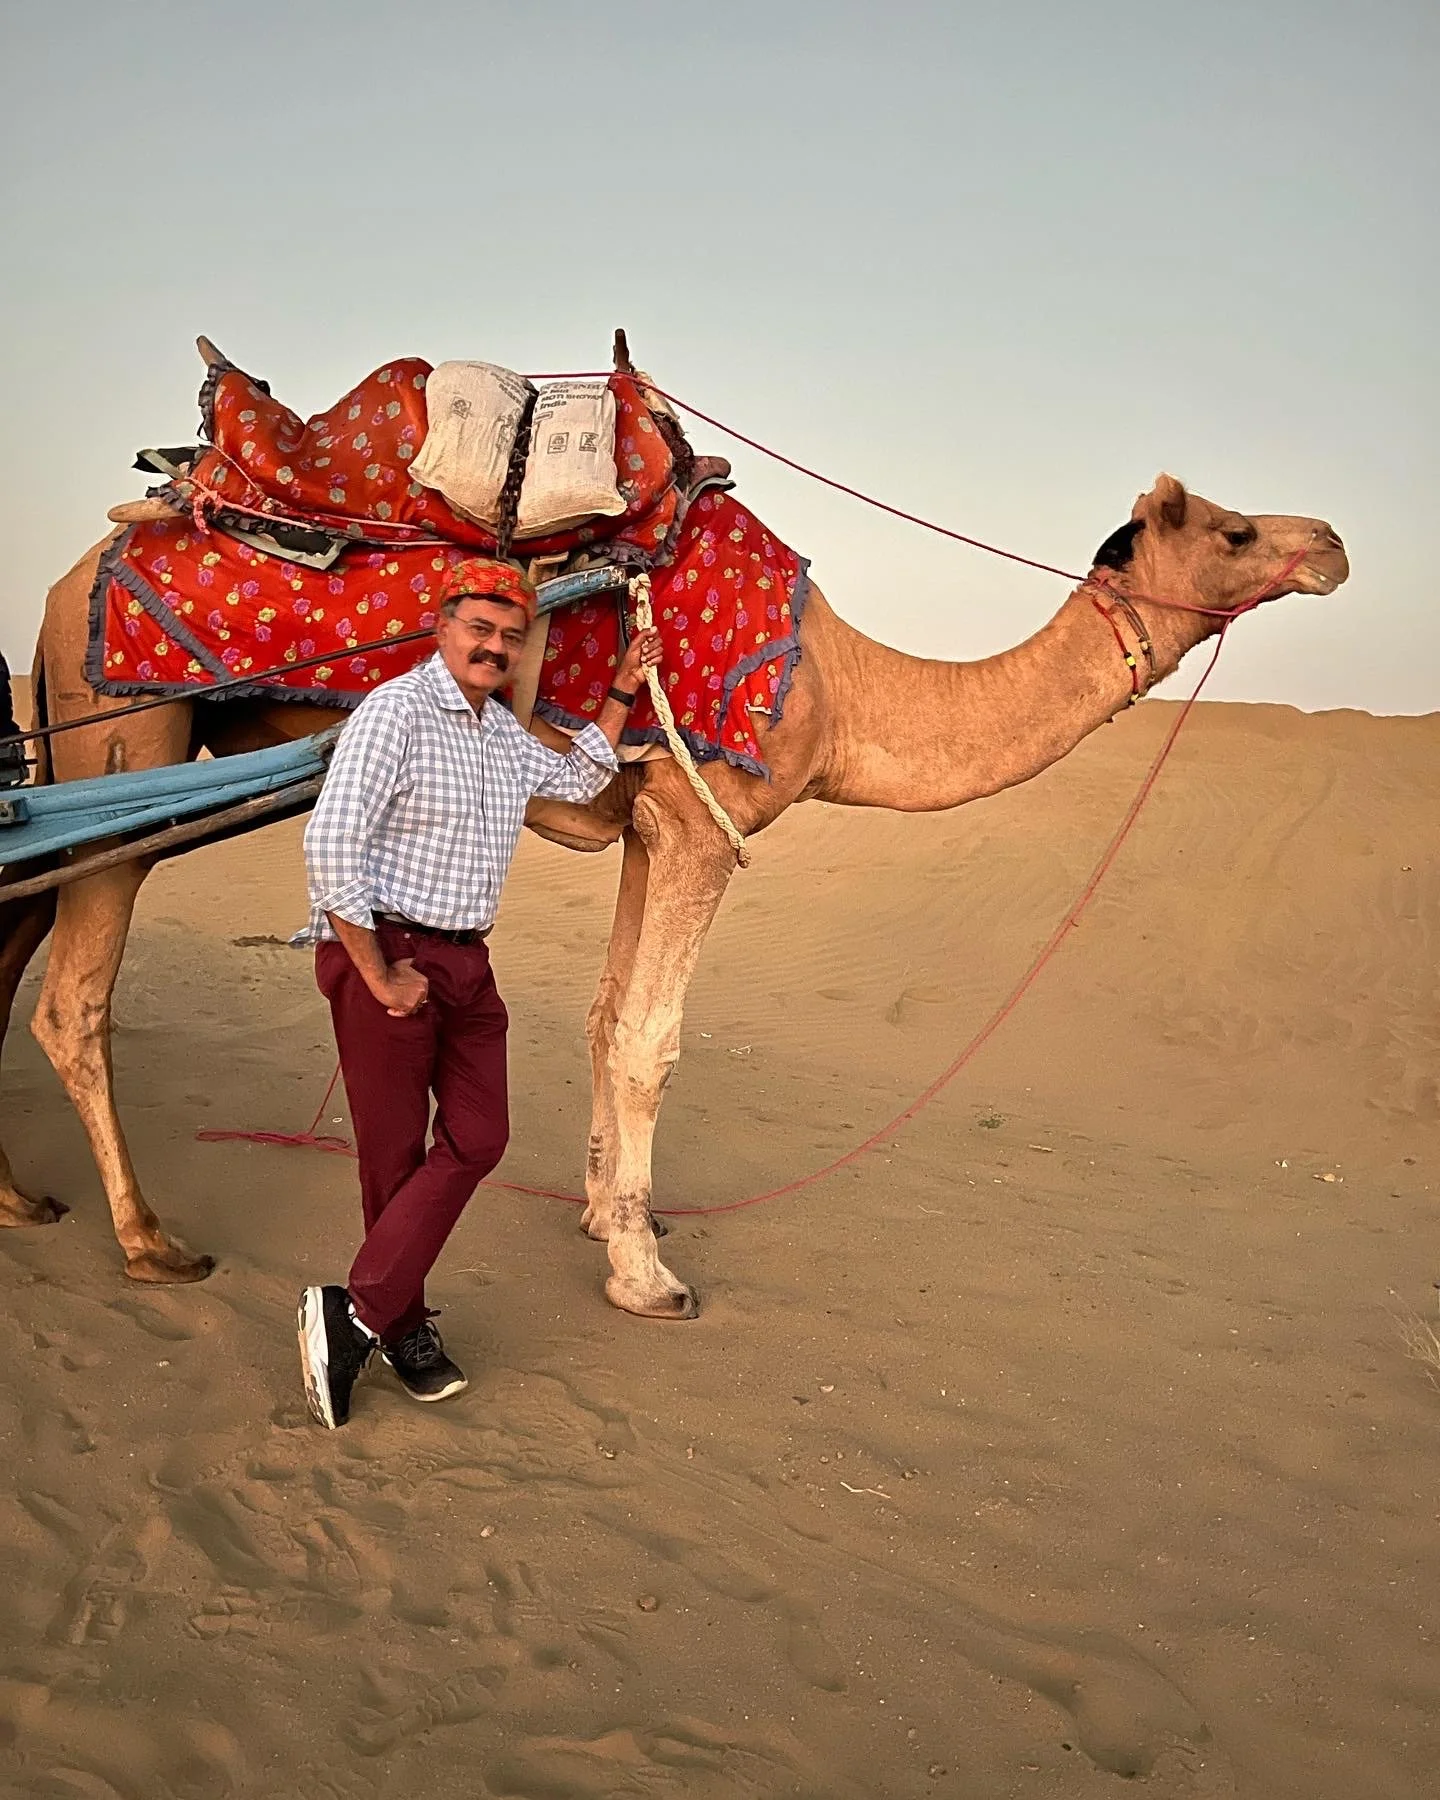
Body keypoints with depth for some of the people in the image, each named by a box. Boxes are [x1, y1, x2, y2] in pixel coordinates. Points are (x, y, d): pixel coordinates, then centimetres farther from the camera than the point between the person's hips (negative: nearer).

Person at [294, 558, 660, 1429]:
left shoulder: (505, 730, 13)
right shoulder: (396, 711, -13)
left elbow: (579, 779, 33)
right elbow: (330, 842, -21)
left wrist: (624, 691, 22)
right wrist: (379, 977, -19)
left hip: (466, 961, 8)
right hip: (384, 954, -8)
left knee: (478, 1138, -1)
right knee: (396, 1154, 2)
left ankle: (360, 1311, 4)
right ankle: (399, 1322, 17)